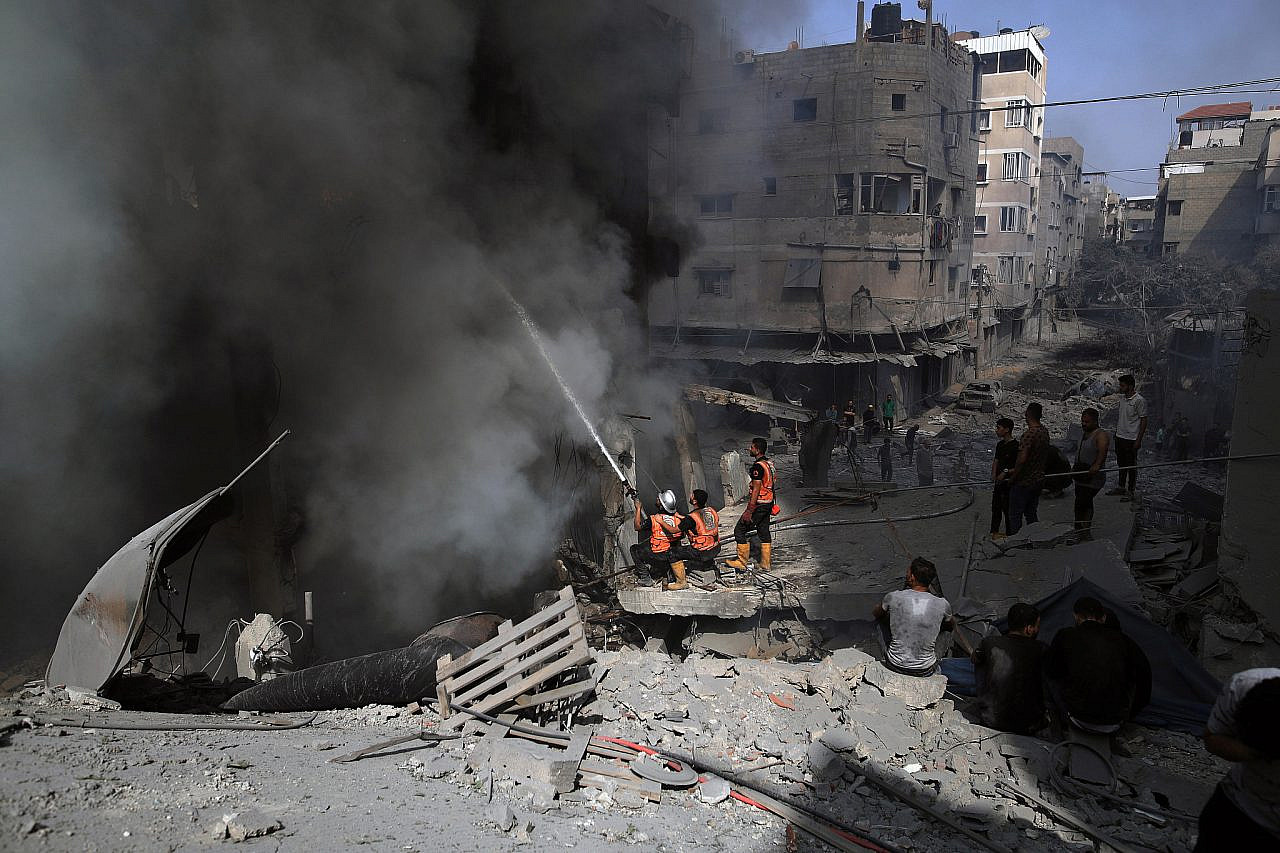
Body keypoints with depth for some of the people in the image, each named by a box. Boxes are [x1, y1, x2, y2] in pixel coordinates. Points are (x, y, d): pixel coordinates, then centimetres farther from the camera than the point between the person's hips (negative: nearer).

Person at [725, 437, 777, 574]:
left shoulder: (758, 466, -20)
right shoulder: (770, 463, 9)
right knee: (764, 531, 15)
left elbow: (756, 490, -23)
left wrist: (749, 511, -21)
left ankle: (742, 563, 3)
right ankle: (766, 563, 20)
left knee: (740, 530, -1)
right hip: (768, 503, 10)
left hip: (758, 505, -9)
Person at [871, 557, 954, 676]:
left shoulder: (894, 597, -14)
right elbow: (951, 626, 13)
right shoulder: (942, 604, -12)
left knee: (882, 618, 21)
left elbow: (876, 614, 10)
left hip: (895, 666, -1)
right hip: (926, 672, 1)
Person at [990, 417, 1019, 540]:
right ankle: (995, 532, 27)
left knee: (1007, 509, -1)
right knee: (996, 507, 15)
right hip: (998, 482, 8)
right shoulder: (1000, 444, 10)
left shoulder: (1015, 446, -16)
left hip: (1009, 483, -8)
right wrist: (994, 474, 1)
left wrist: (1006, 472, -24)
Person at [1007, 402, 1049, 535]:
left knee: (1015, 516, 2)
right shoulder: (1045, 432, 6)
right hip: (1039, 480, 8)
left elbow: (1022, 460, -29)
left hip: (1024, 482, -8)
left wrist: (1013, 478, -14)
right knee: (1031, 514, 19)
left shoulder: (1029, 434, -23)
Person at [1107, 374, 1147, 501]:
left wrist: (1138, 440, -16)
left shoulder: (1139, 401, -14)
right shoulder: (1122, 399, 10)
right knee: (1121, 463, 17)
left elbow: (1143, 420, -13)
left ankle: (1130, 491, 9)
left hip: (1131, 439, -8)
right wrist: (1116, 432, 17)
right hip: (1120, 437, 8)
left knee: (1131, 466, 1)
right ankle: (1121, 487, 28)